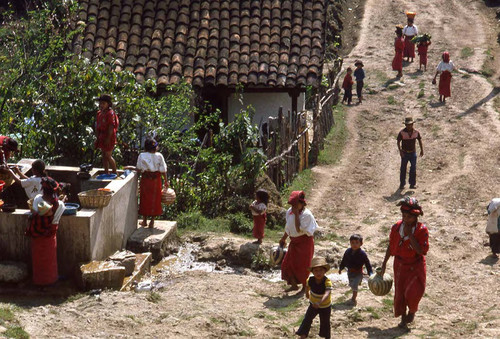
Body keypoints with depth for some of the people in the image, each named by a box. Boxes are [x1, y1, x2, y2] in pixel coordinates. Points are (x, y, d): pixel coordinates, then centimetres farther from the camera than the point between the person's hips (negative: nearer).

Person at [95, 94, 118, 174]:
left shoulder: (110, 113, -15)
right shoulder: (99, 113, 11)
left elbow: (111, 127, -19)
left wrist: (108, 138, -22)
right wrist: (98, 137, 12)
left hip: (109, 137, -9)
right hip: (102, 137, 9)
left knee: (108, 156, -6)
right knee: (104, 155, 12)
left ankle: (115, 172, 5)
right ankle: (106, 172, 20)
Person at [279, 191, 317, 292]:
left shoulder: (306, 214, -20)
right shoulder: (290, 212, 2)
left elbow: (299, 229, -28)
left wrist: (296, 214, -27)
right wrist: (284, 238, 24)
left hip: (305, 242, -7)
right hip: (294, 242, 7)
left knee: (302, 266, 1)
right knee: (287, 264, 6)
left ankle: (305, 287, 19)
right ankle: (294, 285, 22)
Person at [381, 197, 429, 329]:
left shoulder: (422, 230, -18)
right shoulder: (396, 227, -7)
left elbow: (422, 251, -26)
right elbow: (391, 246, 7)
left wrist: (410, 235, -28)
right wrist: (384, 262, 10)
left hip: (416, 266, -3)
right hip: (400, 265, 3)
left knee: (412, 292, -7)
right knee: (399, 291, 9)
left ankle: (412, 312, 26)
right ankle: (403, 318, 29)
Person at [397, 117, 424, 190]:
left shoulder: (416, 132, -7)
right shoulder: (402, 132, -14)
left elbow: (420, 140, 7)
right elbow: (398, 142, -8)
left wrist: (422, 150, 2)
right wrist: (400, 150, -21)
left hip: (413, 153, 1)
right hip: (404, 153, -1)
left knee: (413, 168, -3)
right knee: (403, 169, 6)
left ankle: (412, 184, 5)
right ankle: (402, 184, 18)